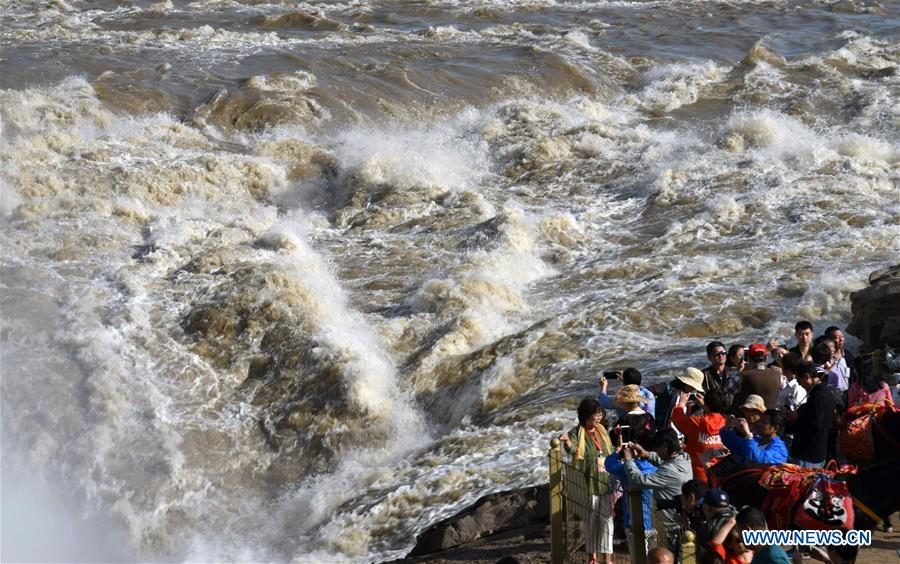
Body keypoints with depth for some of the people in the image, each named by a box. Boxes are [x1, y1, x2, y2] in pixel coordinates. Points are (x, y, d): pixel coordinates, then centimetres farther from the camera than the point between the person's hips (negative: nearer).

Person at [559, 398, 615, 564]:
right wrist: (568, 443, -57)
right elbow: (572, 446, -32)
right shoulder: (577, 433, -8)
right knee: (591, 522, 3)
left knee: (607, 520, 2)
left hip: (606, 484, 4)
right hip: (588, 485, -4)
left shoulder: (602, 431, 9)